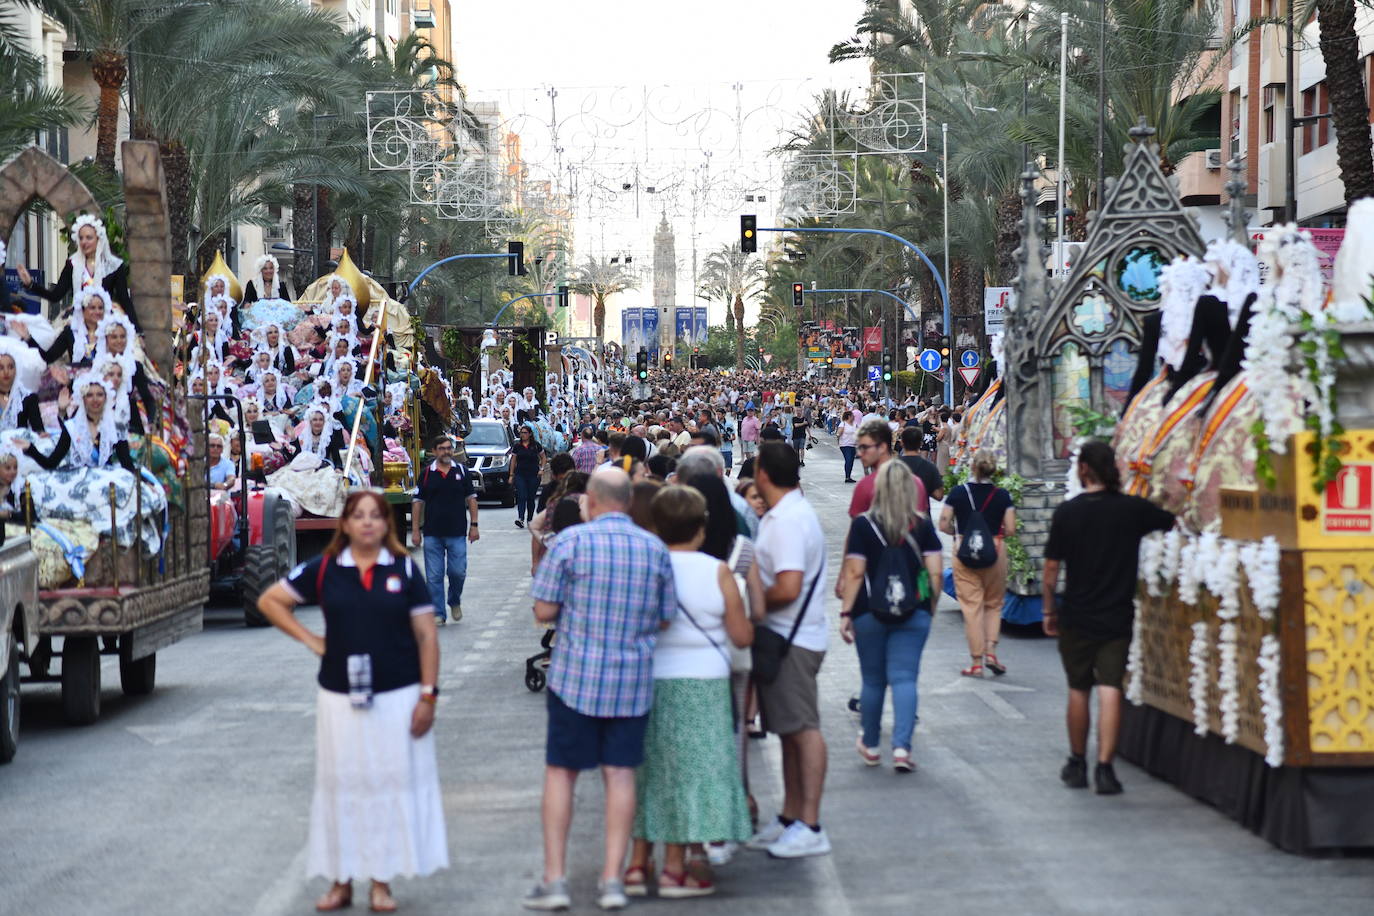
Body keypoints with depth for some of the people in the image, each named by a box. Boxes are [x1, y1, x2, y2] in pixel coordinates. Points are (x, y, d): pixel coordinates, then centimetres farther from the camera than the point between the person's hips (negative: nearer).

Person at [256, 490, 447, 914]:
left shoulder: (403, 570, 1)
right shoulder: (325, 569, 2)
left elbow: (426, 635, 1)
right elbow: (269, 601, 11)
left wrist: (428, 694, -5)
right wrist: (309, 639, 3)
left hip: (397, 696, -1)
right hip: (340, 699, 1)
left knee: (392, 784, 2)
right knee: (341, 786, 5)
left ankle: (382, 881, 12)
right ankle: (341, 881, 15)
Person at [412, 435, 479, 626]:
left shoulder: (462, 471, 5)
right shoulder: (427, 473, 3)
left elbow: (471, 498, 8)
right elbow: (418, 502, 5)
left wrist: (473, 525, 2)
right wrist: (415, 530, 1)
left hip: (457, 533, 0)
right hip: (432, 533, 0)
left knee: (458, 572, -2)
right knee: (434, 576, 0)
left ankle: (455, 602, 25)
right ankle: (438, 614, 8)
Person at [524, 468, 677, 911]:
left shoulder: (572, 541, -8)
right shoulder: (655, 549, 2)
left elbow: (544, 611, -8)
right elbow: (665, 619, 8)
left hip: (576, 676, -2)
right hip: (633, 680, 3)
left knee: (560, 772, 7)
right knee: (620, 774, 7)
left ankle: (554, 879, 5)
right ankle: (612, 879, 7)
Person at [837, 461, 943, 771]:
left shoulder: (863, 525, -5)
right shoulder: (923, 526, 0)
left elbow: (854, 574, -8)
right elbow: (934, 574, -2)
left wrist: (846, 612, -4)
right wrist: (929, 606, 11)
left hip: (871, 613, 0)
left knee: (873, 680, 12)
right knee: (904, 678, -1)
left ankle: (870, 746, 25)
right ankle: (901, 747, -14)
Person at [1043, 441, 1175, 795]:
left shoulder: (1067, 512, -7)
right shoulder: (1134, 509, -4)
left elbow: (1051, 569, -4)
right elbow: (1174, 523, 12)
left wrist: (1049, 611, 8)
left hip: (1076, 617, 0)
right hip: (1118, 616, 0)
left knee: (1078, 690, 13)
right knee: (1110, 690, -2)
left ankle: (1077, 765, 24)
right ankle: (1104, 768, -10)